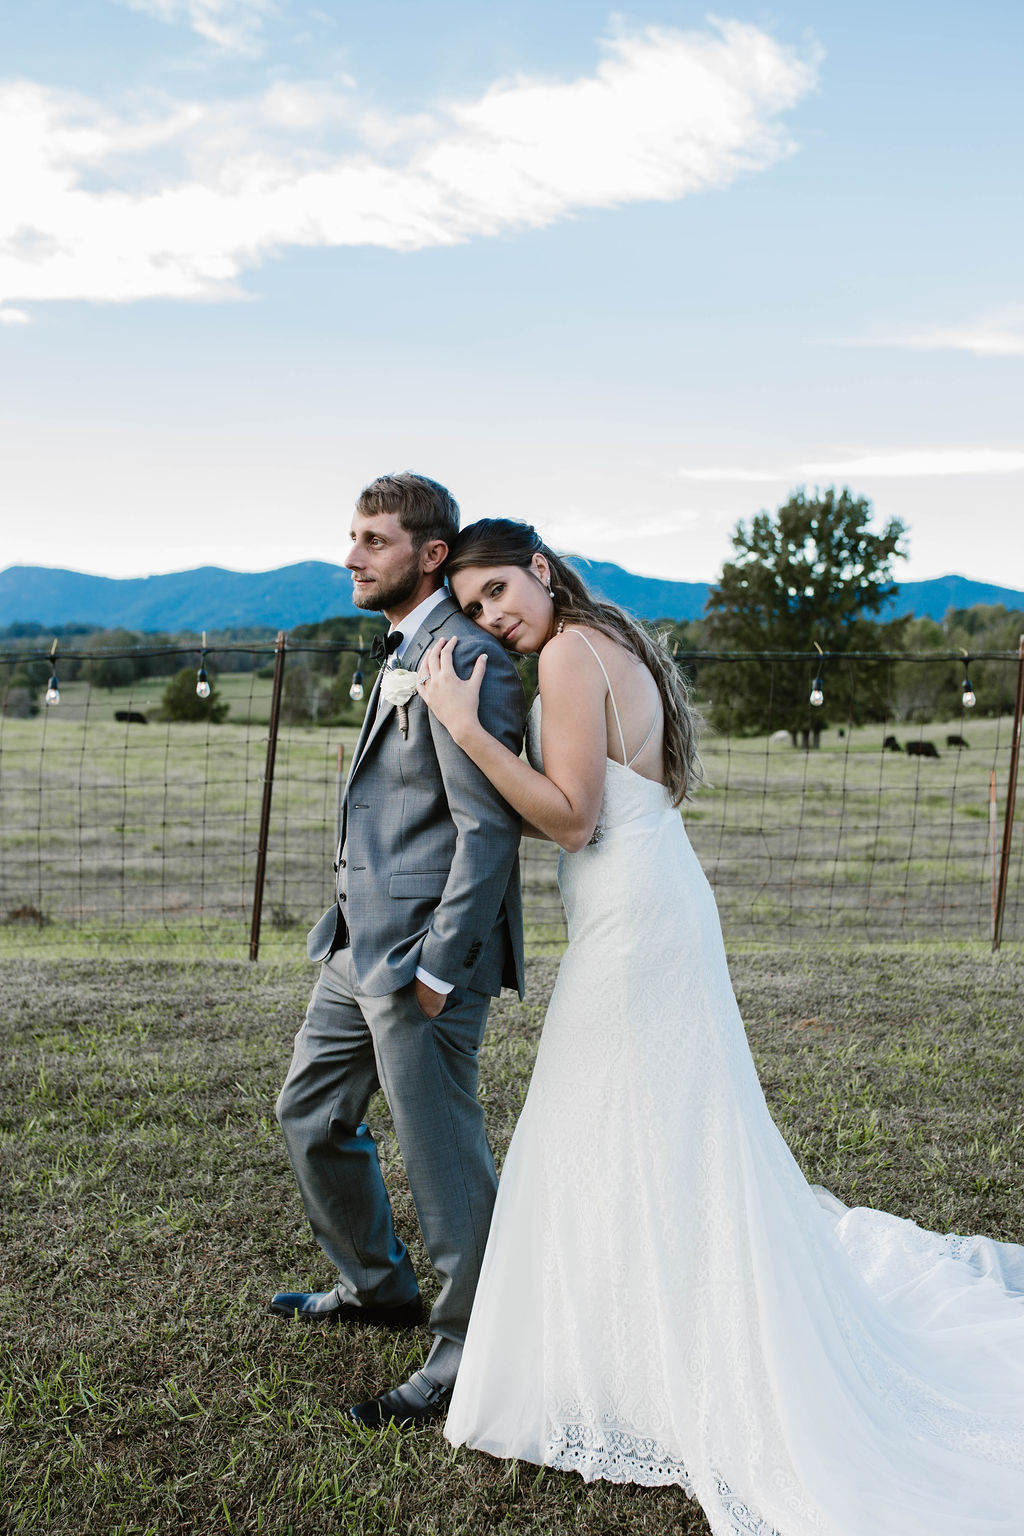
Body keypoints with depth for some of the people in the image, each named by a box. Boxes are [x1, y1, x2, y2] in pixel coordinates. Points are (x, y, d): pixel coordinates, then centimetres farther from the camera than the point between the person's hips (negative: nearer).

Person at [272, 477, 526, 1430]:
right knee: (309, 1113, 21)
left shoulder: (465, 660, -17)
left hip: (422, 952, -11)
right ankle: (376, 1285, 41)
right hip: (361, 946, 11)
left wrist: (438, 968, -20)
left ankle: (469, 1354, 18)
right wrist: (357, 930, 19)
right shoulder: (403, 652, 15)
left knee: (440, 1154, 1)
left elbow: (489, 830, -21)